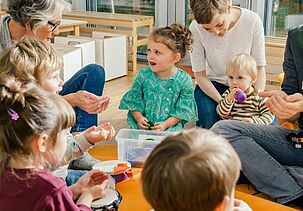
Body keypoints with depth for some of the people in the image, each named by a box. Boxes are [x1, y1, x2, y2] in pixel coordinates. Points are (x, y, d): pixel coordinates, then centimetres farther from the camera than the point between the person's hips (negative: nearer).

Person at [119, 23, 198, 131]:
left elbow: (182, 110, -3)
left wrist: (166, 124, -15)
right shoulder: (143, 76, 1)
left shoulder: (184, 81, -5)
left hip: (170, 126, -1)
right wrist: (139, 118, -11)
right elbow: (134, 102, 7)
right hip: (144, 125, 2)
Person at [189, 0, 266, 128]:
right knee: (208, 120, -30)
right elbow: (200, 74, -14)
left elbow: (259, 68, -12)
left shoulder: (252, 21, -20)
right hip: (212, 83, -1)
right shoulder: (195, 29, -22)